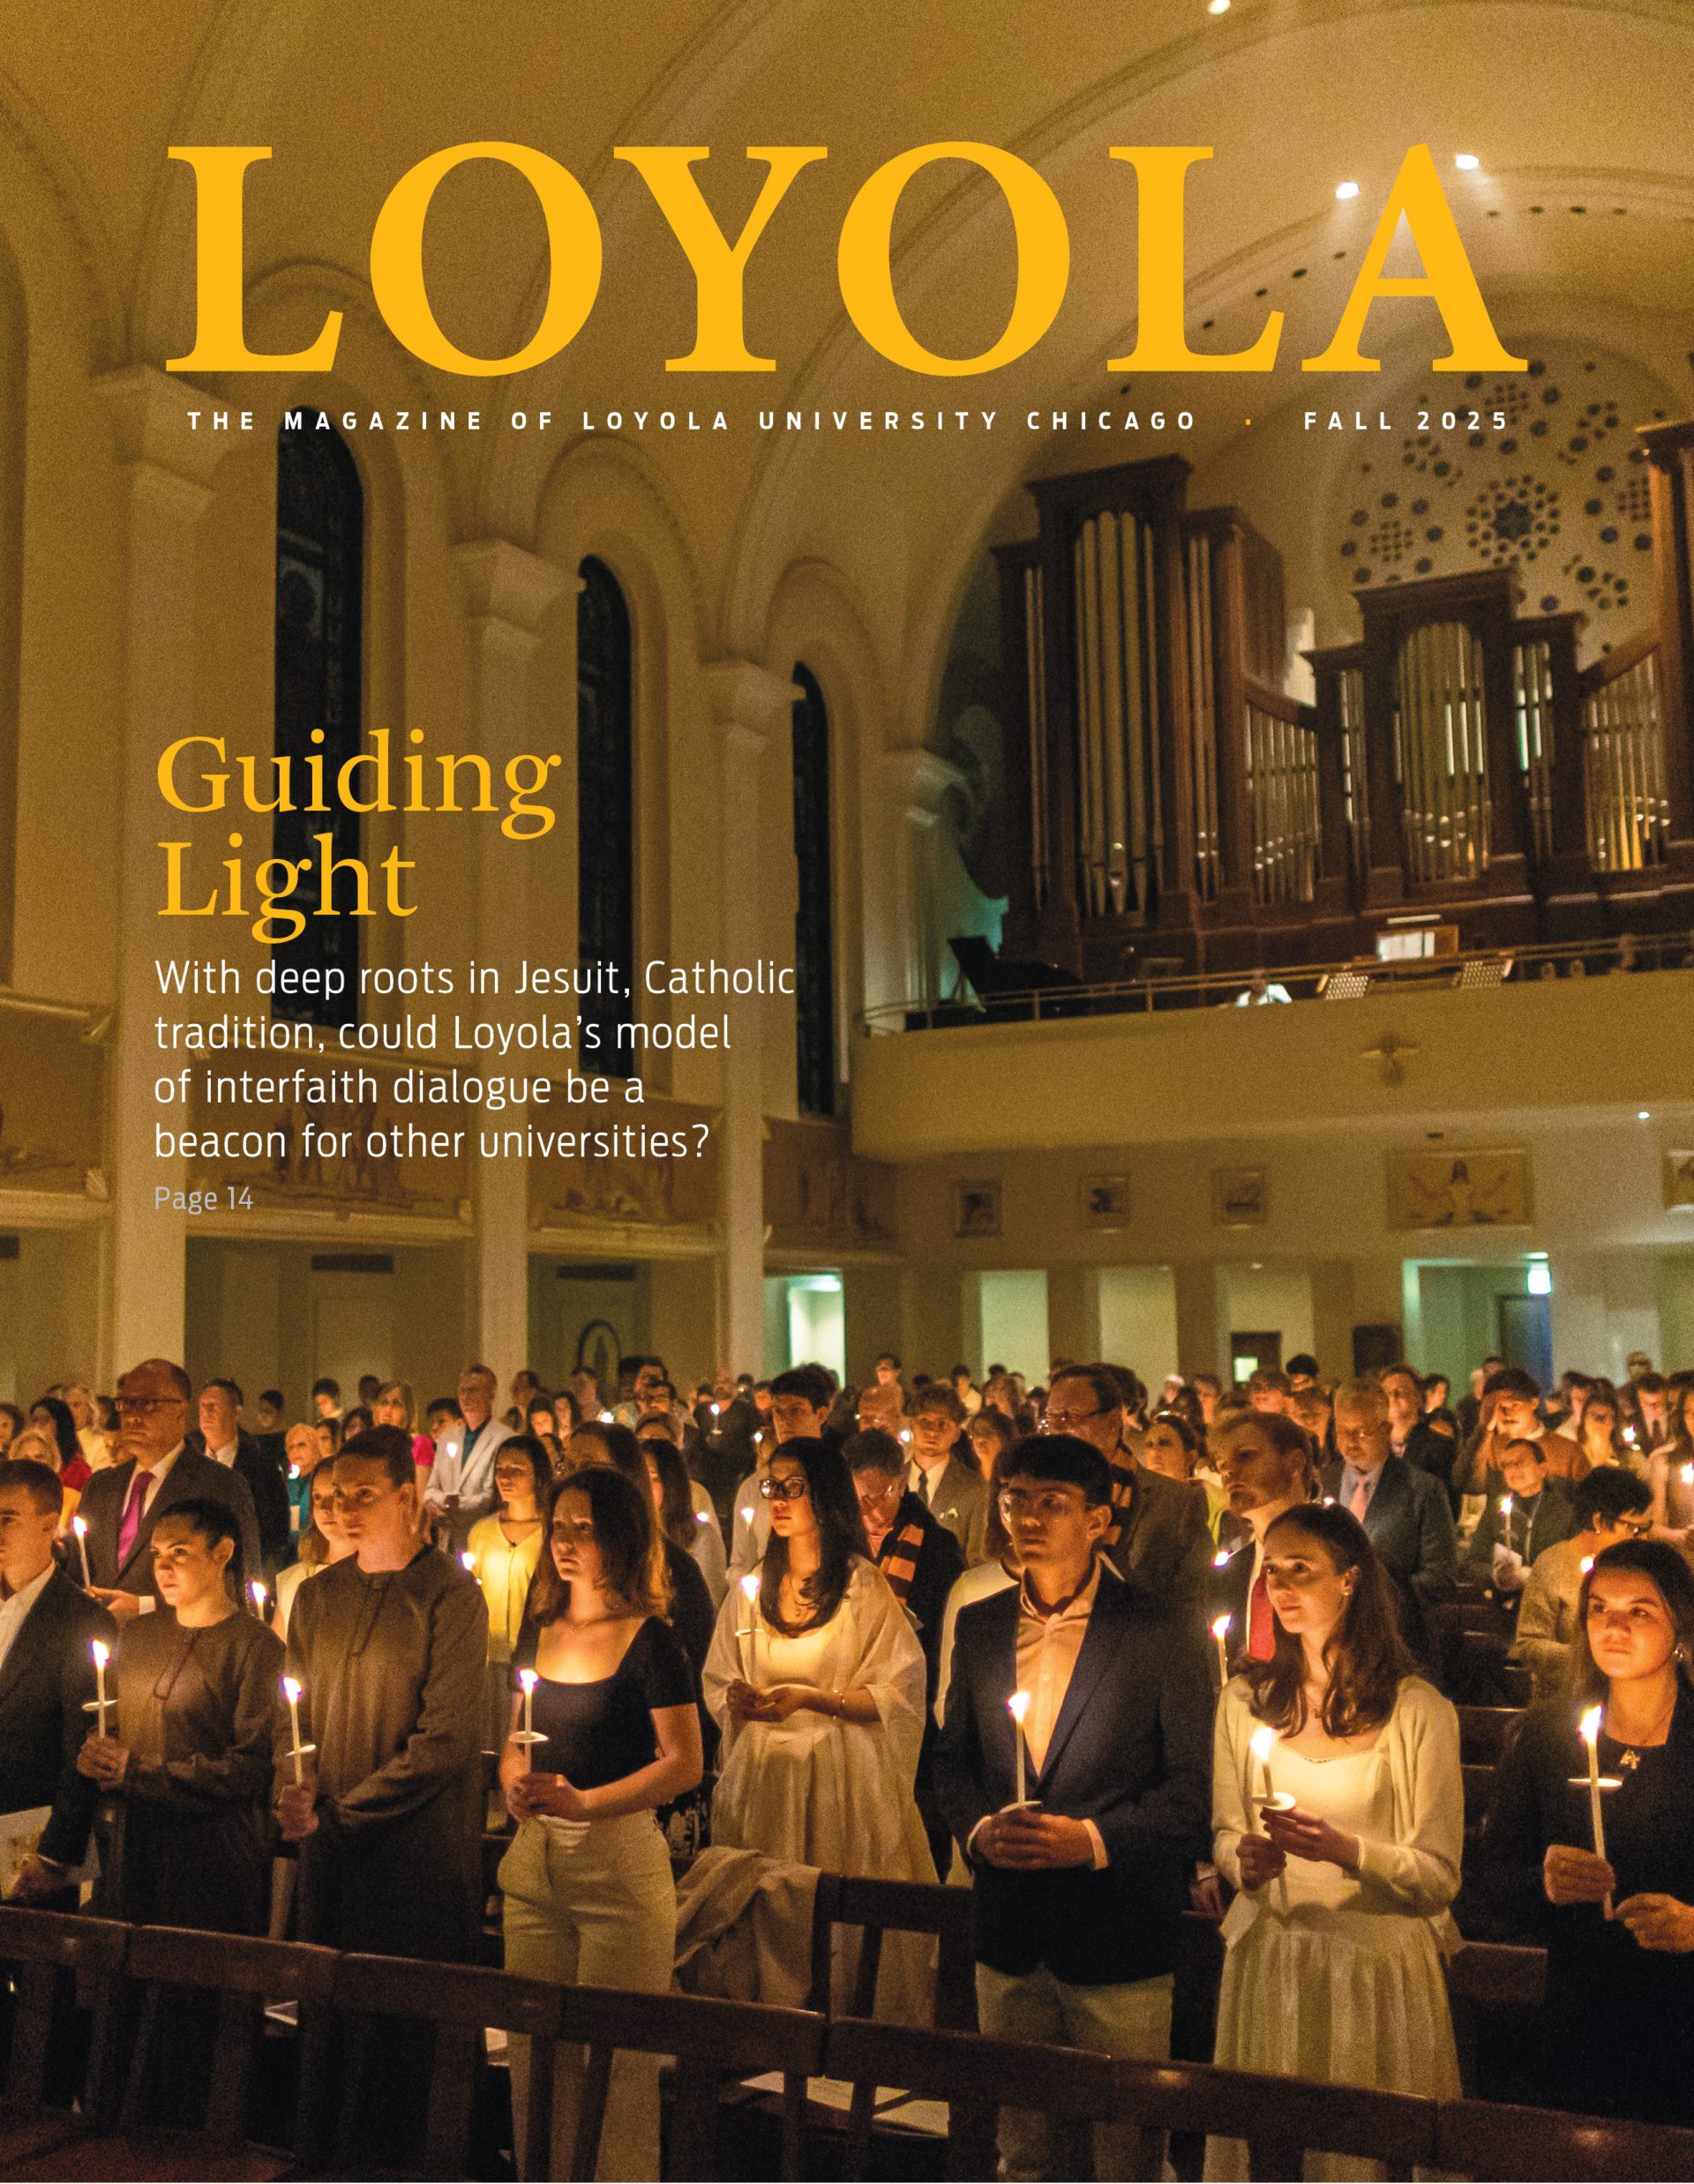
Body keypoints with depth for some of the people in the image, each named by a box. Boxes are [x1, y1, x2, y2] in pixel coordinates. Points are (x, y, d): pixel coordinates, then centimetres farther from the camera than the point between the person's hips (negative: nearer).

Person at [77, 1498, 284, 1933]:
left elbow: (253, 1767, -14)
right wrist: (96, 1757, -6)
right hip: (133, 1845, 5)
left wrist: (138, 1773, -13)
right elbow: (109, 1729, 18)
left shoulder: (256, 1646, -9)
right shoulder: (134, 1636, 12)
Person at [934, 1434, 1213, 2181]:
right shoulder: (979, 1626, 6)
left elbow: (1194, 1784, -9)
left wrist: (1093, 1839, -19)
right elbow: (952, 1759, 13)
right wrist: (978, 1829, -6)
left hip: (1118, 1933, -4)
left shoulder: (1162, 1633, -8)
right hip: (1008, 1934, 4)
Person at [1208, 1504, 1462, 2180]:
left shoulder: (1420, 1711, -8)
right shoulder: (1245, 1698, 4)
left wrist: (1347, 1849, -24)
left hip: (1380, 1967, -3)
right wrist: (1244, 1861, -12)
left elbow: (1440, 1878, -9)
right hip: (1267, 1957, 3)